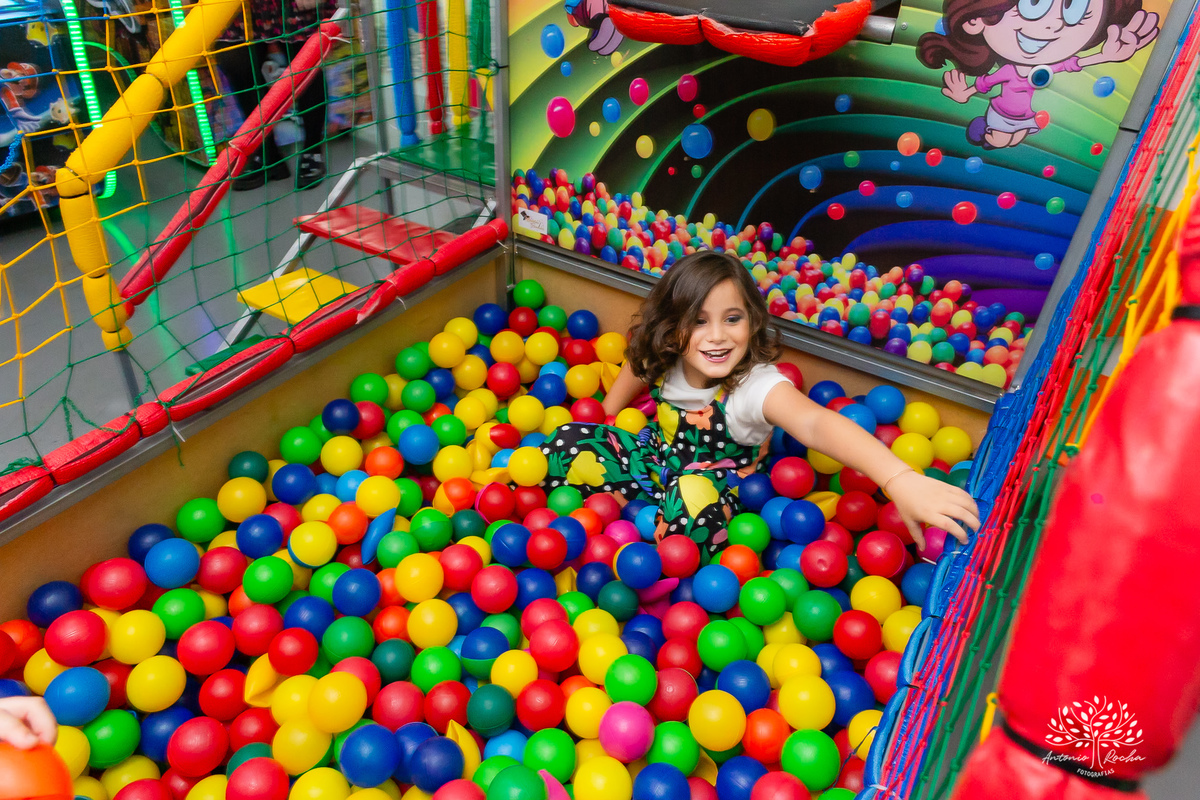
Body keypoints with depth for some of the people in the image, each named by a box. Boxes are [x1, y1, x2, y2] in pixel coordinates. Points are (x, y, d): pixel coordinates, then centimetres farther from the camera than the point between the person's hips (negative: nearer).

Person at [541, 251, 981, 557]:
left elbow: (816, 423, -53)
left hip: (714, 489, -5)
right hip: (657, 459, 5)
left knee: (694, 500, -41)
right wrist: (601, 426, 7)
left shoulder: (758, 385, -32)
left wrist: (901, 480, -68)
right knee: (569, 443, -12)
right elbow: (635, 372, 12)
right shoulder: (661, 360, -16)